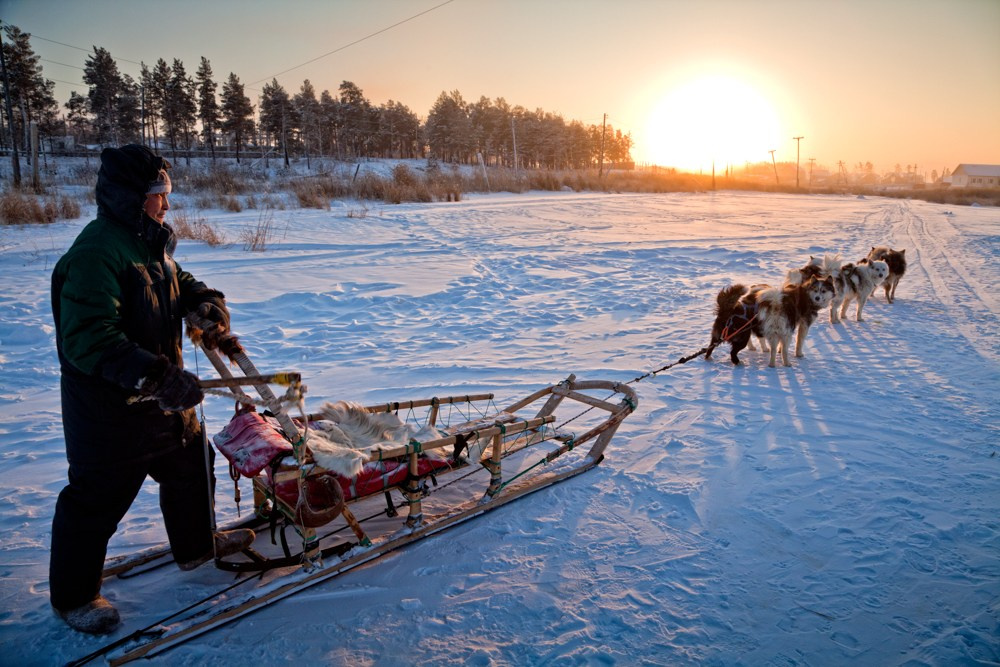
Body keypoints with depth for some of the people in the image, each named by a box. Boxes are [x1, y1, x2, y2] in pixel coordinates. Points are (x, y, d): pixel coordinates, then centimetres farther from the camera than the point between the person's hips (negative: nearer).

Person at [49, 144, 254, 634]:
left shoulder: (150, 243, 6)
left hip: (160, 395, 10)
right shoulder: (96, 254, -24)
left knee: (191, 464, 23)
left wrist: (207, 303, -4)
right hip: (108, 406, -9)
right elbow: (89, 340, -31)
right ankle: (72, 597, 29)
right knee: (98, 500, 7)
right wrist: (155, 374, -38)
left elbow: (181, 284, 20)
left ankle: (196, 546, 46)